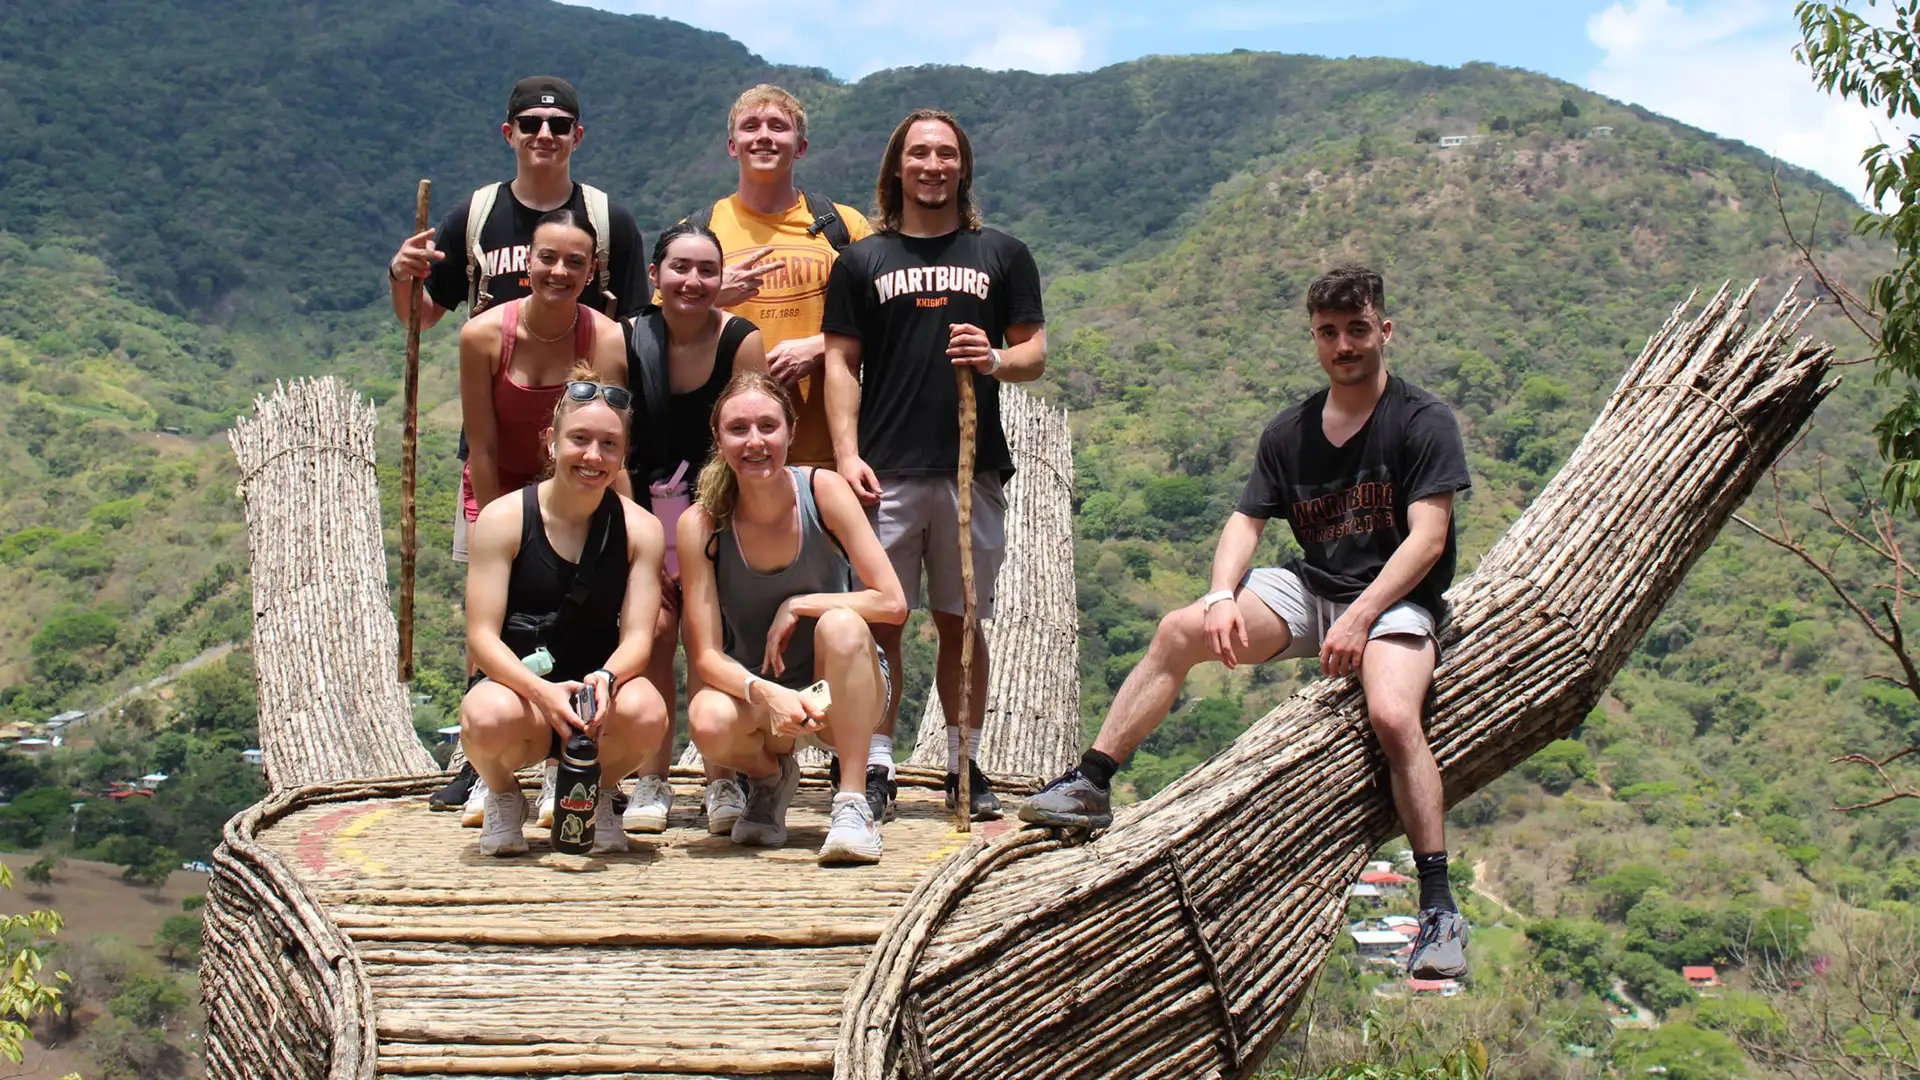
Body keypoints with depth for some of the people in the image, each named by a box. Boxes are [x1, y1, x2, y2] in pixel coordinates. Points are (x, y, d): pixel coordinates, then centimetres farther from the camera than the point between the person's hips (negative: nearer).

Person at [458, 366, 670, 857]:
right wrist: (542, 691, -31)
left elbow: (637, 636, -7)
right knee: (491, 718, -37)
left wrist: (606, 679, -32)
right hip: (517, 682, -1)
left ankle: (599, 793, 4)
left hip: (600, 690, 2)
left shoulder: (639, 529, 0)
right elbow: (482, 637, -11)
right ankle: (502, 796, 3)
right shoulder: (503, 519, -6)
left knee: (645, 711, -34)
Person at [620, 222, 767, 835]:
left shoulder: (742, 341, -11)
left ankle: (722, 783, 4)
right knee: (654, 629, -9)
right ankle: (651, 784, 0)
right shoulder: (628, 341, -5)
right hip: (648, 511, 2)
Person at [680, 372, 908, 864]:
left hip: (842, 691, -1)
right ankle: (770, 776, 5)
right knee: (708, 721, -32)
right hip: (755, 690, 1)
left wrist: (797, 606, -20)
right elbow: (706, 654, -16)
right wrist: (764, 693, -34)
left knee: (840, 625, -33)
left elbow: (892, 603, -18)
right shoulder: (701, 524, -13)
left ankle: (853, 803, -23)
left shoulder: (823, 490, -14)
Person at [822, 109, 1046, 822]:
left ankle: (964, 765, 14)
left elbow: (1034, 354, 10)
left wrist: (995, 360, -13)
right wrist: (847, 454, -5)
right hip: (887, 470, -1)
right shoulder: (863, 261, 11)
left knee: (960, 622, 6)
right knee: (882, 621, -1)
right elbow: (842, 364, 7)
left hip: (973, 468, 1)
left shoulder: (1003, 255, 13)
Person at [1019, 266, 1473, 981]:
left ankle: (1439, 908, -26)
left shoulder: (1424, 422, -6)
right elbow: (1246, 522, 5)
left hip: (1397, 600, -5)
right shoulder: (1289, 433, 9)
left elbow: (1428, 538, -13)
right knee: (1181, 631, -17)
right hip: (1310, 588, 5)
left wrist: (1360, 617, -22)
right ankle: (1089, 786, -12)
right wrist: (1223, 595, -16)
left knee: (1392, 714, -33)